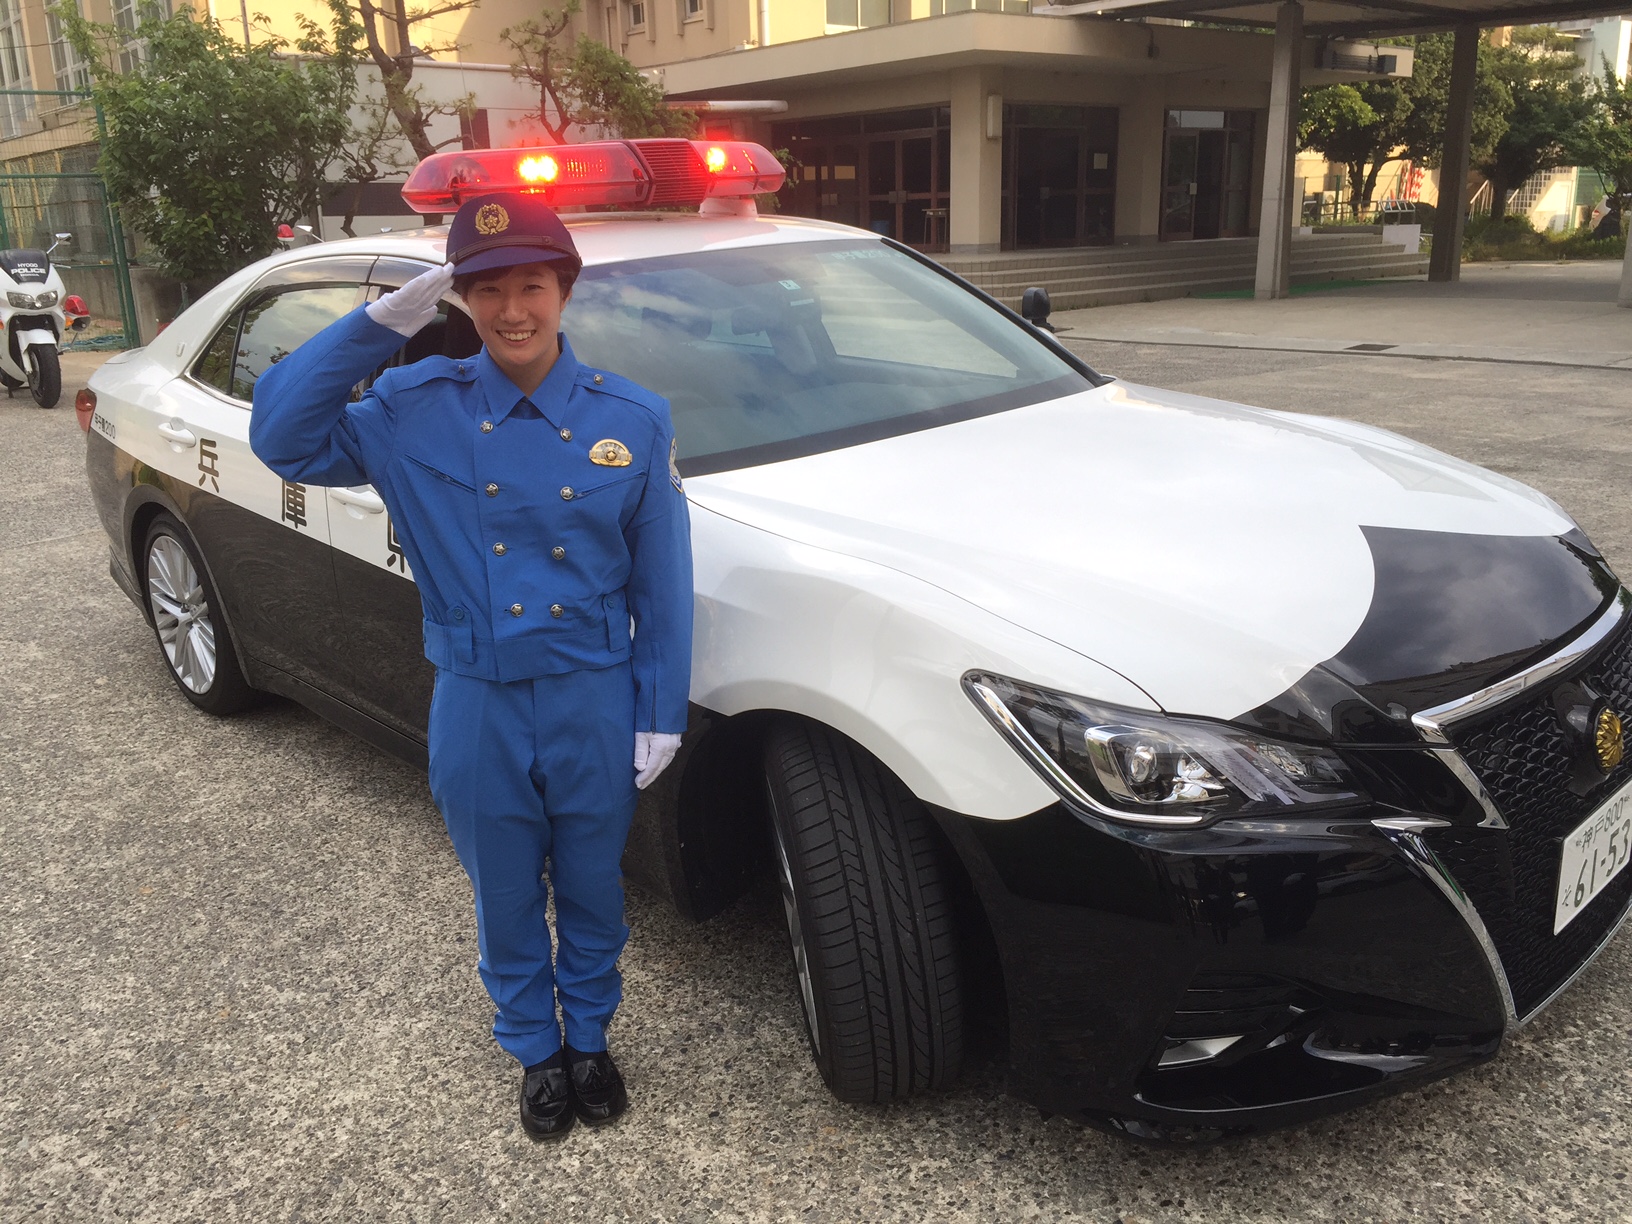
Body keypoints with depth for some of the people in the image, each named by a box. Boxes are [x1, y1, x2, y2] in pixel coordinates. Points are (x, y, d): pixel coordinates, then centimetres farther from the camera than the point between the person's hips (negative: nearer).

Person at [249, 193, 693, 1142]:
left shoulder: (633, 420, -6)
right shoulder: (417, 411, -5)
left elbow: (662, 584, -3)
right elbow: (284, 437, -15)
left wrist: (661, 715, -3)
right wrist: (382, 323, -19)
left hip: (596, 705, 0)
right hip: (477, 710, 1)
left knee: (592, 894, 18)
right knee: (507, 903, 18)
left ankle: (591, 1038, 43)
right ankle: (537, 1052, 42)